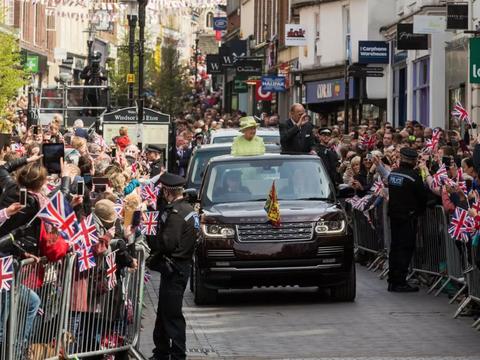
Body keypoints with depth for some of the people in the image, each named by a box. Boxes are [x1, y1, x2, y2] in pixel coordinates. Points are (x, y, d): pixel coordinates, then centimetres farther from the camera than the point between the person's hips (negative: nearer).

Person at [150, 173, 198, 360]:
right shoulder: (188, 208, 11)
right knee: (164, 311, 18)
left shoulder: (175, 213, -19)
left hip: (174, 269, -10)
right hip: (183, 264, 10)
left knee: (172, 315, -6)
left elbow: (168, 243, -24)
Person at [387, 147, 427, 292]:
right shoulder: (413, 176, -16)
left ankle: (392, 281, 17)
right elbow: (422, 197, -9)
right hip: (408, 216, -7)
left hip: (394, 215, 7)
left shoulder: (392, 174, 4)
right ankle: (400, 282, -5)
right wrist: (420, 210, 8)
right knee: (405, 248, -3)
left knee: (395, 246, 13)